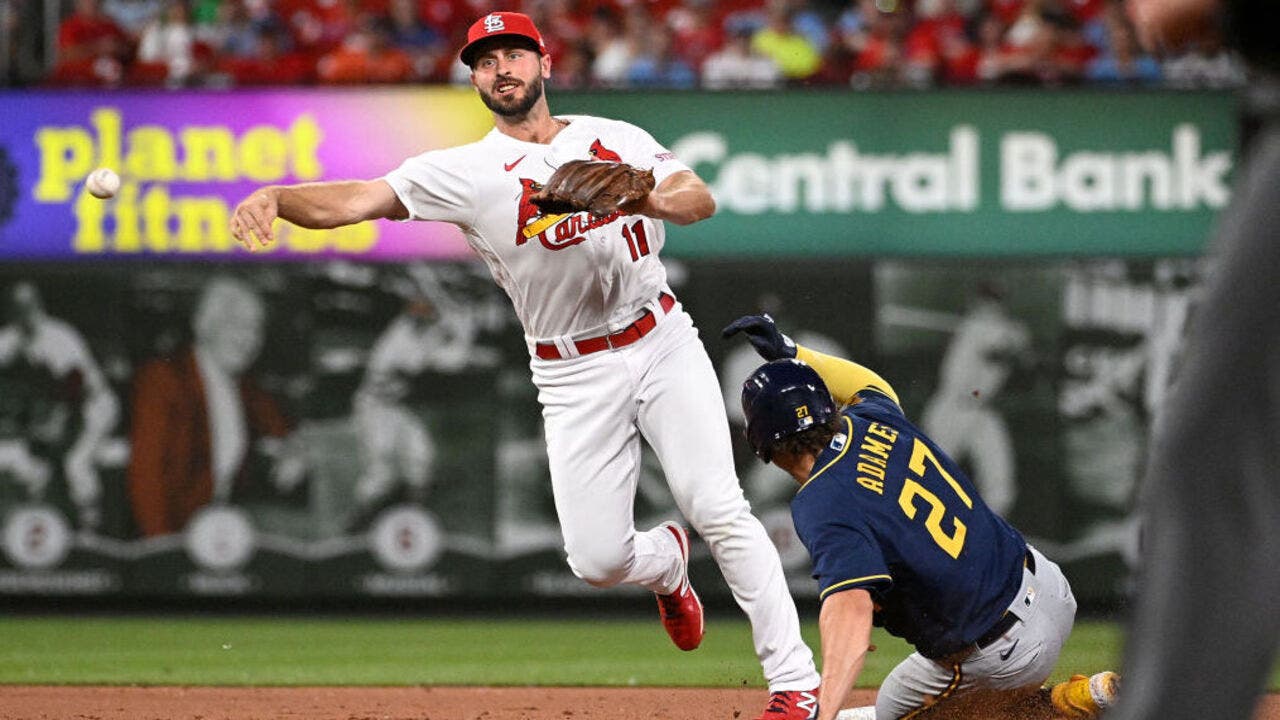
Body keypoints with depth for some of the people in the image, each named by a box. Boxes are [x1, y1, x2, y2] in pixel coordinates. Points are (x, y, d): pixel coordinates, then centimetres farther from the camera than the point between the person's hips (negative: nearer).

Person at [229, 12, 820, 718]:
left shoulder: (616, 139, 6)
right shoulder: (467, 172, -3)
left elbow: (701, 199, -4)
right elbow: (356, 200, -15)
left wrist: (652, 199, -27)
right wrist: (275, 195, -34)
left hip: (662, 342, 0)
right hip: (574, 377, 0)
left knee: (720, 512, -11)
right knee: (597, 559, -5)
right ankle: (665, 563, 32)